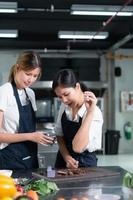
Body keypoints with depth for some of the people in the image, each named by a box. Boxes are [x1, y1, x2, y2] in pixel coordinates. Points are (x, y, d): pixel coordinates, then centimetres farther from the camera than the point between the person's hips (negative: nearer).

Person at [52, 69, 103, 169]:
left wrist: (90, 112, -31)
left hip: (85, 164, -4)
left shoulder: (94, 113, -21)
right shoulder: (64, 106, -2)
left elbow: (77, 147, -28)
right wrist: (66, 156, -10)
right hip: (63, 162, 5)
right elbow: (59, 135, 7)